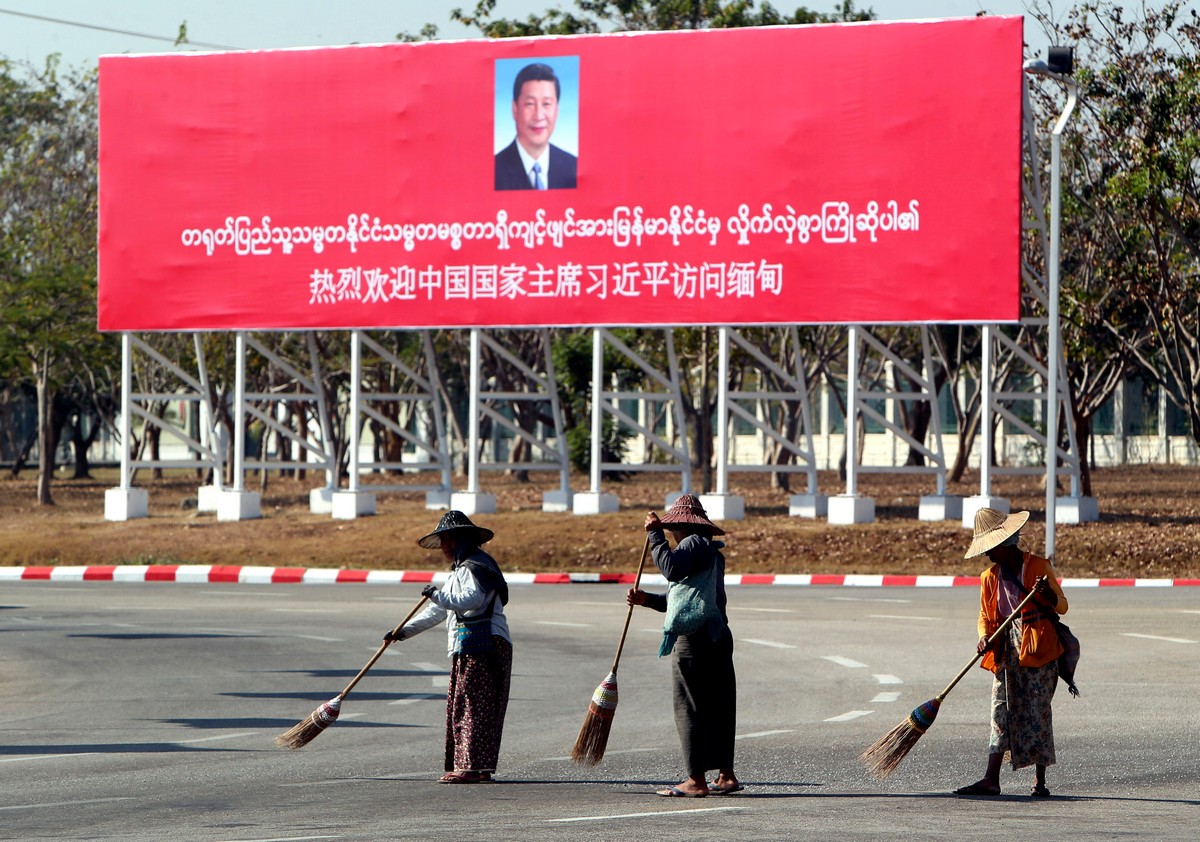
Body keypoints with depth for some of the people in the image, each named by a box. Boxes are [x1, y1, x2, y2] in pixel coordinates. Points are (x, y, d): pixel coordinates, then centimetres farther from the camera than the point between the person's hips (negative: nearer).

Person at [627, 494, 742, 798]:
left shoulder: (694, 544, -8)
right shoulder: (711, 551, 23)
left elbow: (671, 568, -28)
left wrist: (655, 535, -17)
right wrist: (647, 599, 19)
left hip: (694, 639, -10)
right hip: (717, 635, 10)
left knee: (690, 707, -7)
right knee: (717, 707, 12)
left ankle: (696, 780, -9)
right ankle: (726, 775, 14)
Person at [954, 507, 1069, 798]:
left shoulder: (1038, 567, -3)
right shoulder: (990, 578, 10)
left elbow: (1062, 607, -1)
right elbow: (986, 616, 17)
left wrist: (1048, 594, -22)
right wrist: (984, 637, -4)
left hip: (1037, 651, -4)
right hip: (1005, 652, 4)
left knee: (1037, 713, -2)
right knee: (1001, 712, 0)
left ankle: (1040, 781, 6)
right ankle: (991, 780, -4)